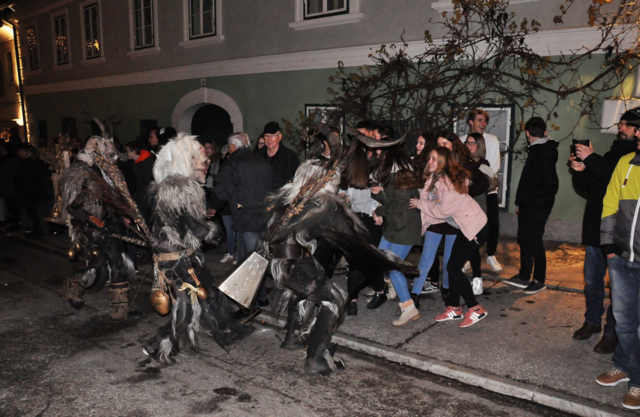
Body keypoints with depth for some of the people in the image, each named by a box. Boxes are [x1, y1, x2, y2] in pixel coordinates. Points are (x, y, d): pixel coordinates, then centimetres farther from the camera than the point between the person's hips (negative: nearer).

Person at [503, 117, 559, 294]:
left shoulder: (543, 153, -17)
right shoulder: (537, 151, 12)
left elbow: (550, 184, -24)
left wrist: (531, 198, -16)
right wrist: (521, 201, 13)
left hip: (536, 207, -10)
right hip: (528, 206, 10)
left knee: (534, 242, 0)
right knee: (524, 240, 16)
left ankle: (539, 281, 14)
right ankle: (524, 277, 28)